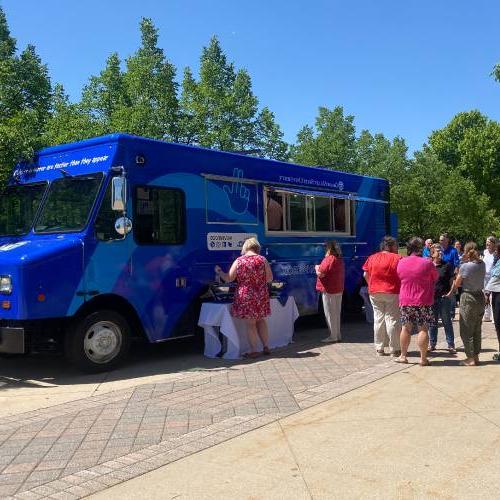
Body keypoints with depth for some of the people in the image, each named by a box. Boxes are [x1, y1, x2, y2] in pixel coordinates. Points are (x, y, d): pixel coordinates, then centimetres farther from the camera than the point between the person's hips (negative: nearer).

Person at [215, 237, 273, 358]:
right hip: (261, 297, 3)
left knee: (250, 324, 4)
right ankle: (266, 347, 21)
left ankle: (254, 351, 8)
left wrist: (219, 272, 17)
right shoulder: (263, 260, -1)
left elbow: (228, 278, -1)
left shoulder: (239, 261, -6)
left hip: (245, 297, -3)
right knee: (261, 321, 17)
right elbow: (270, 278, 3)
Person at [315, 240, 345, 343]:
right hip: (339, 289, 9)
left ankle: (333, 336, 2)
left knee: (330, 314, -1)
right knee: (336, 313, 14)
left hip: (329, 290, -9)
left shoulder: (329, 259, -16)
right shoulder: (340, 260, 12)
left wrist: (317, 268, -1)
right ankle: (338, 335, 20)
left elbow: (321, 273, -20)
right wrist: (320, 268, 15)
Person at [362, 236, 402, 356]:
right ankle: (394, 349, 6)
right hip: (392, 292, -4)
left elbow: (366, 275, 6)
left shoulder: (372, 258, 6)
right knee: (392, 320, 2)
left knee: (378, 319, 11)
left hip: (374, 293, 5)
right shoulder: (396, 258, -8)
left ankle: (379, 348, 15)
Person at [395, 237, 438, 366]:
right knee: (423, 329, 1)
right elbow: (435, 278, 4)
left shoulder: (401, 263, 1)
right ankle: (423, 358, 3)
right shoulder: (427, 263, -9)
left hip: (405, 301, 3)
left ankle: (403, 356, 19)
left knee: (406, 328, 12)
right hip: (423, 302, -3)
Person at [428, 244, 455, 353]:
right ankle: (432, 344, 20)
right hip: (431, 297, 2)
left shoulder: (447, 265, 1)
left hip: (444, 298, -2)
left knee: (447, 321, 4)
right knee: (432, 322, 11)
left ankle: (451, 344, 10)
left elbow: (451, 281, 2)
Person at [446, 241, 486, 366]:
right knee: (477, 330, 16)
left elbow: (457, 283, -8)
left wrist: (451, 292, 11)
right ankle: (476, 356, 23)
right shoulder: (482, 264, 0)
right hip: (480, 296, 7)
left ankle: (471, 359, 6)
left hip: (468, 298, -6)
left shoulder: (465, 266, -18)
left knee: (466, 330, 4)